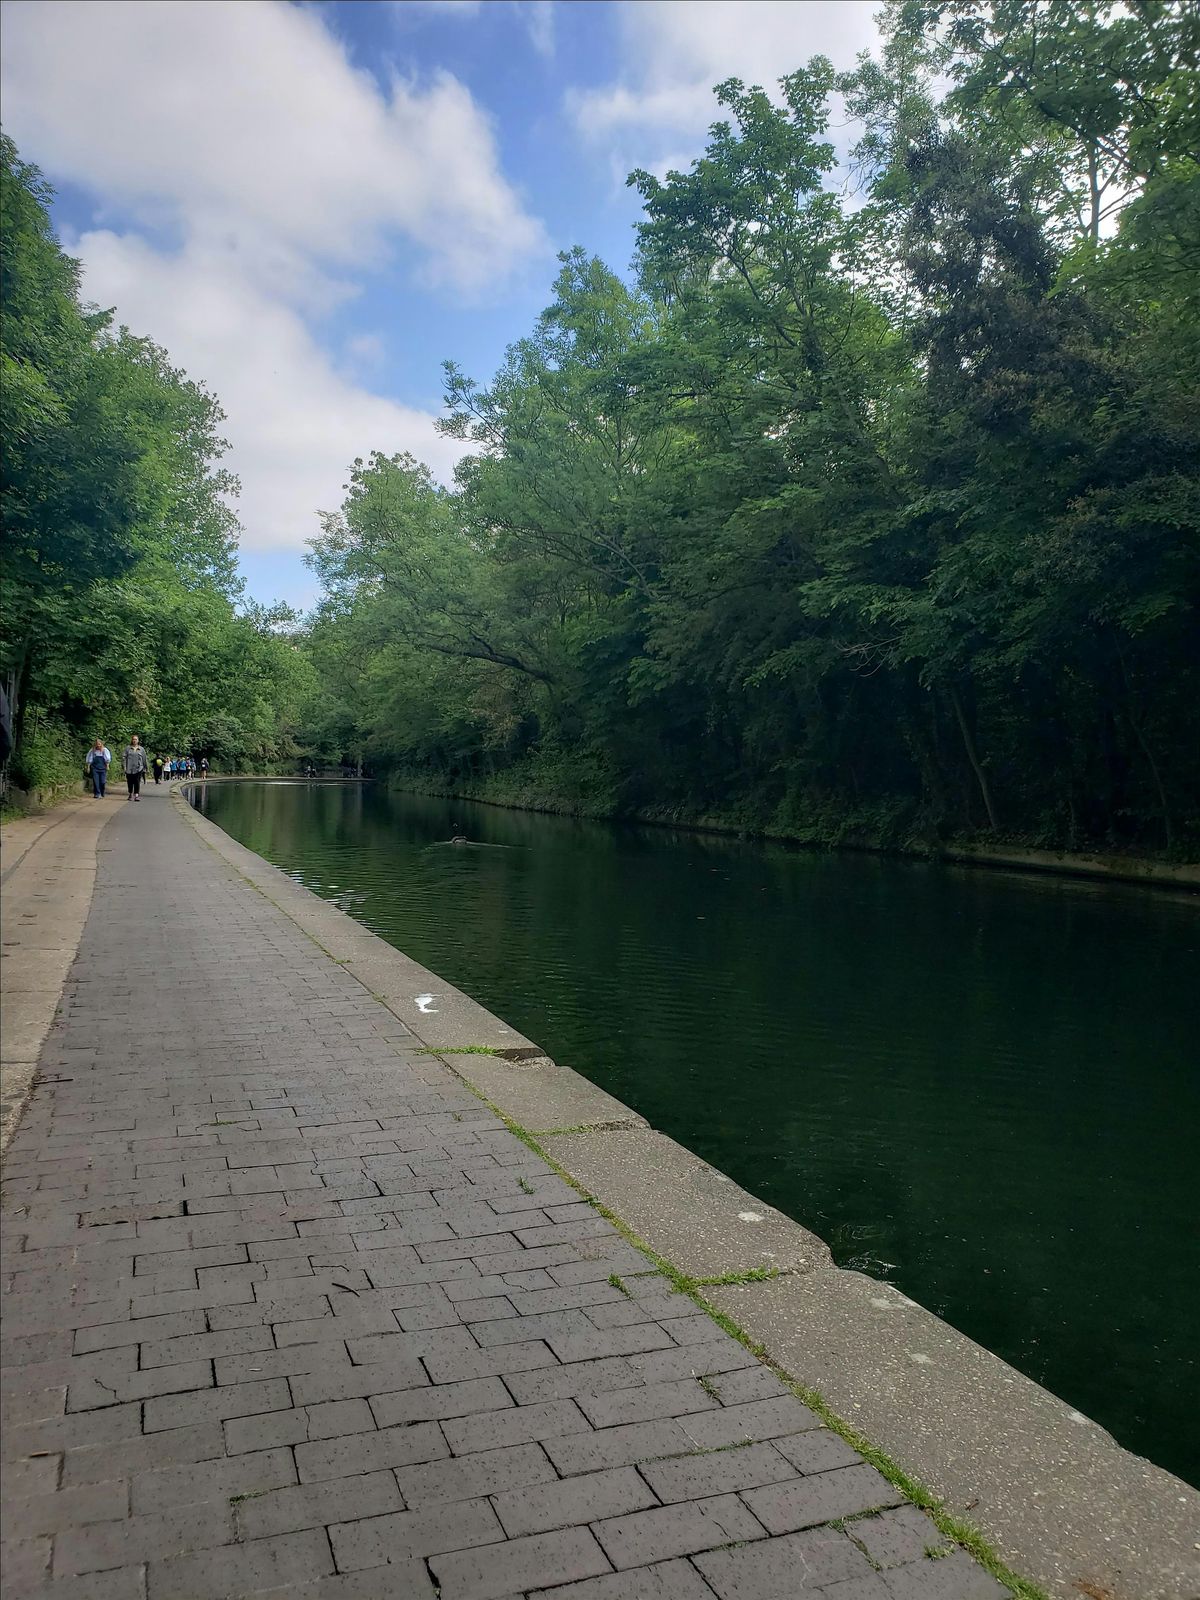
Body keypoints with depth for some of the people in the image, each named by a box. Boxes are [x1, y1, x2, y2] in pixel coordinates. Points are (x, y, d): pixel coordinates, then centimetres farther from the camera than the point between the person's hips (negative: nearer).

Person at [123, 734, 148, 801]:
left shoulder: (141, 749, 9)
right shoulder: (128, 748, 7)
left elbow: (144, 759, 13)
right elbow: (124, 757, 4)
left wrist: (144, 768, 11)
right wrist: (124, 766, -5)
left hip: (138, 769, 0)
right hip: (129, 769, 0)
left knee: (137, 782, -8)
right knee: (130, 782, 6)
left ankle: (136, 794, -9)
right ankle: (130, 794, 20)